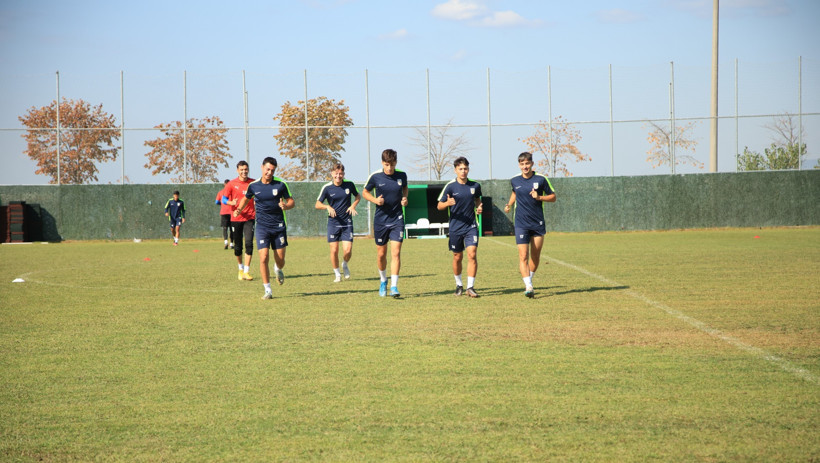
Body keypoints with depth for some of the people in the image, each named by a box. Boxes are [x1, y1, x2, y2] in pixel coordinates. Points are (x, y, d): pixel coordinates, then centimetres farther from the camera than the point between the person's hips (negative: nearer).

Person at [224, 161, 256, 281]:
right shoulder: (232, 184, -1)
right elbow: (224, 199, 1)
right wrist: (231, 202, -19)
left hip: (249, 218, 0)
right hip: (236, 218, 0)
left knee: (249, 243, -13)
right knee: (238, 246, 6)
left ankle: (246, 271, -9)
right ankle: (241, 269, 28)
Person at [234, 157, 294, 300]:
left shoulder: (280, 184, -3)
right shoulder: (254, 186, 1)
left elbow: (292, 202, 3)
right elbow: (246, 198, 21)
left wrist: (286, 206, -19)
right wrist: (239, 210, 4)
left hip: (279, 226, 0)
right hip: (262, 227, 0)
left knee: (280, 260, 3)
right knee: (263, 258, -12)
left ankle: (278, 270, 42)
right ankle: (268, 290, -3)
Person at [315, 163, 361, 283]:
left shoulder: (349, 185, -1)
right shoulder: (327, 188, -4)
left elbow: (358, 196, 17)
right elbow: (317, 204, 1)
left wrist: (353, 205, -3)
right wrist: (328, 207, -18)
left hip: (347, 222, 0)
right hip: (333, 222, 0)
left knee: (347, 250, -9)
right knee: (334, 250, -3)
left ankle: (345, 265, 25)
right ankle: (337, 274, 17)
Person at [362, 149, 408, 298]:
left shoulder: (402, 176, -3)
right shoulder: (375, 177, -8)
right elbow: (365, 192, 6)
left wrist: (405, 198, -1)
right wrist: (375, 200, -13)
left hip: (397, 220, 0)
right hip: (380, 220, 0)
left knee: (396, 252, -11)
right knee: (381, 254, 8)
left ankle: (394, 286, -9)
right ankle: (383, 281, 32)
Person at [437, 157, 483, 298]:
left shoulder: (475, 185, 2)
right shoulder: (450, 186, -6)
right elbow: (439, 206, -2)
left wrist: (479, 207, 1)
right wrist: (448, 203, -23)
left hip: (471, 226, 1)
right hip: (455, 227, -1)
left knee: (472, 254, -13)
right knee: (457, 257, 9)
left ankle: (470, 287, -9)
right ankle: (459, 285, 29)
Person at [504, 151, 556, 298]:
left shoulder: (540, 179, -4)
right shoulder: (514, 180, 3)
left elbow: (553, 197, 3)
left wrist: (539, 197, -13)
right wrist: (509, 204, 11)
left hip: (538, 224, 0)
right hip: (521, 224, 0)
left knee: (535, 256, 8)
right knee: (523, 256, -14)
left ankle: (529, 282, 29)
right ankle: (529, 287, -19)